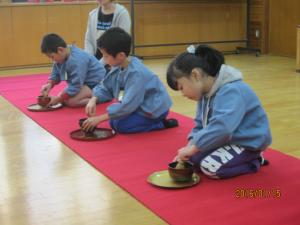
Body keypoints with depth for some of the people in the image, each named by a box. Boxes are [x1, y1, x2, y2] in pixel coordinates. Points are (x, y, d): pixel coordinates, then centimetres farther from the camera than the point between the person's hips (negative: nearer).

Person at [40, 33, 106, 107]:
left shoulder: (76, 60, -29)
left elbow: (75, 87, -28)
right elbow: (55, 75, 14)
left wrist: (57, 99, -21)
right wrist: (49, 84, -8)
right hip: (84, 82, 11)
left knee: (71, 101, -28)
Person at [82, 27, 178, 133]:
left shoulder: (136, 73, -31)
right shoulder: (118, 67, -6)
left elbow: (128, 105, -32)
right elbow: (105, 87, 4)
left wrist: (99, 118, -29)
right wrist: (93, 100, -18)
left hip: (154, 109, -9)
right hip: (139, 105, 9)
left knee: (121, 126, -17)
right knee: (113, 122, 5)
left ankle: (161, 124, -5)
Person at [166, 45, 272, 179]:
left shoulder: (231, 91, -30)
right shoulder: (207, 92, 1)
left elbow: (221, 128, -42)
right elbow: (200, 125, 8)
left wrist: (192, 148, -33)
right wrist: (188, 148, -8)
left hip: (248, 142, -9)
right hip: (228, 138, 9)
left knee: (209, 167, -23)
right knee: (192, 159, -1)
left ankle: (253, 162, 0)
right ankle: (244, 158, 12)